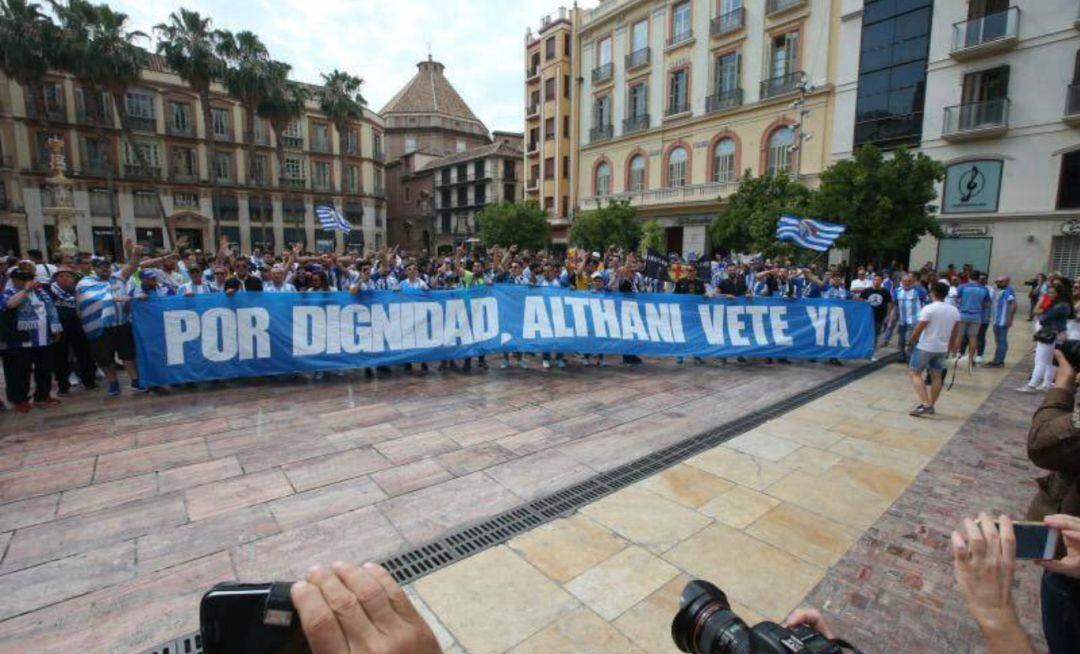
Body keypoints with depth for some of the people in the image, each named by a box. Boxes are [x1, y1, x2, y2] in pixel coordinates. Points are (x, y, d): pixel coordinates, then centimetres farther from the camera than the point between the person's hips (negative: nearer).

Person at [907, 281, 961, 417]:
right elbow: (955, 332, 13)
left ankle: (925, 404, -10)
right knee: (936, 376, 13)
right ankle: (931, 406, 21)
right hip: (942, 349, 7)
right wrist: (950, 347, 24)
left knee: (915, 372, 1)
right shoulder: (954, 310, 6)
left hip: (925, 347, -7)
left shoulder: (928, 309, -16)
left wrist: (911, 341, -1)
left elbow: (918, 330, -16)